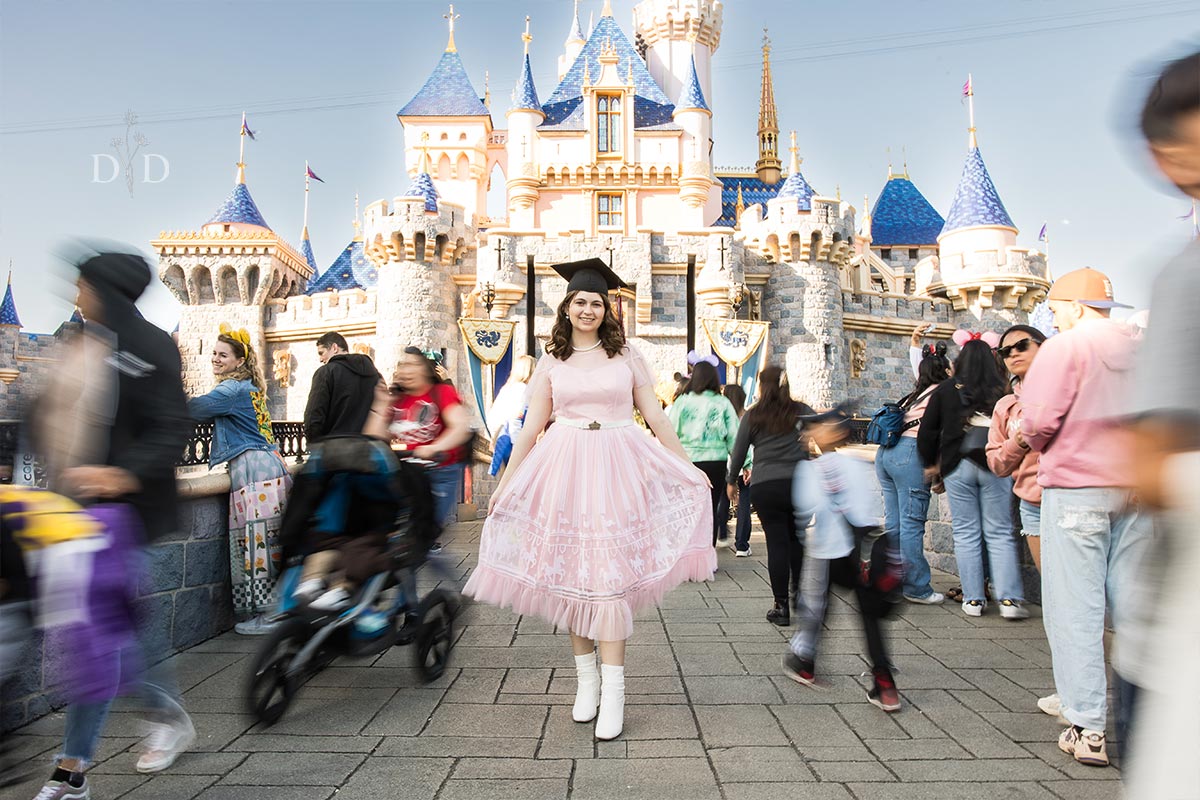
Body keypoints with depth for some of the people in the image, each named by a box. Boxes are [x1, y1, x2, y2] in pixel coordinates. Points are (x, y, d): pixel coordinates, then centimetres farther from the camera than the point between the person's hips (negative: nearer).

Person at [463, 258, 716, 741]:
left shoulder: (626, 355, 8)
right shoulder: (552, 361, 11)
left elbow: (655, 417, 11)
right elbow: (531, 427, 11)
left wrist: (689, 467, 9)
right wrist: (505, 483, 9)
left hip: (616, 468, -2)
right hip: (565, 467, 2)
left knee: (609, 574, -7)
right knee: (571, 574, 4)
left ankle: (613, 692, 0)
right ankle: (586, 679, 20)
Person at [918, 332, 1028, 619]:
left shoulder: (946, 389, 1)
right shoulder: (1003, 390, 0)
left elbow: (927, 431, 3)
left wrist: (931, 464, 15)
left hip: (957, 466, 0)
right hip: (995, 466, 0)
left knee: (966, 534, 8)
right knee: (1000, 534, 7)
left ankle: (973, 599, 10)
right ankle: (1009, 599, 3)